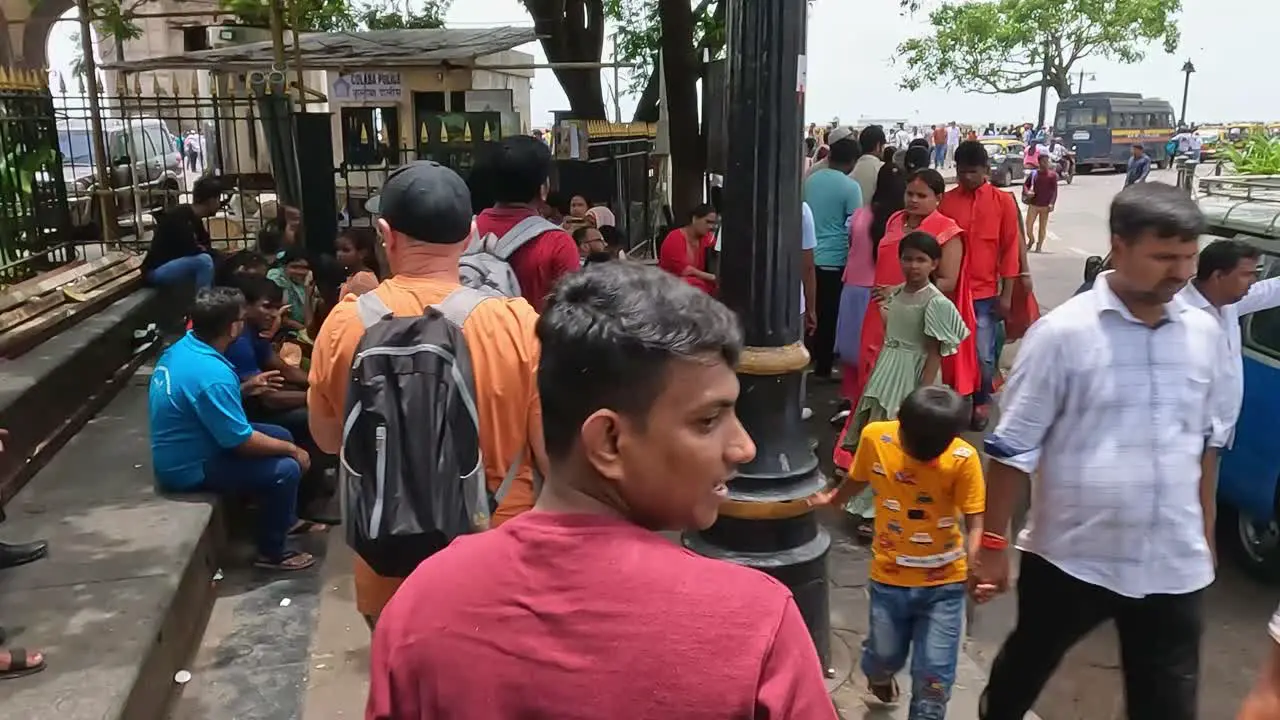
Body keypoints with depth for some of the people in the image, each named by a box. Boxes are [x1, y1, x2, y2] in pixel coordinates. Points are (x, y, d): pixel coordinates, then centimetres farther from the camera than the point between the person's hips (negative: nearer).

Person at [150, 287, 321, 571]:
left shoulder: (182, 347, -3)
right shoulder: (212, 374, -32)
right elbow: (242, 442, -25)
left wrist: (244, 388, 10)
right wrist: (293, 451, -12)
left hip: (182, 450, 10)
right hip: (189, 468, -10)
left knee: (281, 435, 15)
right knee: (286, 469, -14)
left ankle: (286, 519, 31)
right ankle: (271, 553, 6)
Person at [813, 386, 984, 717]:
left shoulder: (963, 458, -18)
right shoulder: (874, 437, -13)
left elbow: (974, 523, -15)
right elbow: (858, 479, 8)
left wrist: (976, 568, -33)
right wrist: (833, 500, 26)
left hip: (944, 583, -1)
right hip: (889, 578, 2)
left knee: (933, 675, -1)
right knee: (884, 656, 16)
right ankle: (879, 676, 52)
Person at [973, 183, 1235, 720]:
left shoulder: (1204, 333, 0)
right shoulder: (1063, 332, -14)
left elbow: (1209, 440, 13)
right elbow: (1012, 447, -11)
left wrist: (1206, 532, 17)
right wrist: (993, 542, -9)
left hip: (1175, 564, 3)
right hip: (1071, 557, -3)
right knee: (1026, 666, 20)